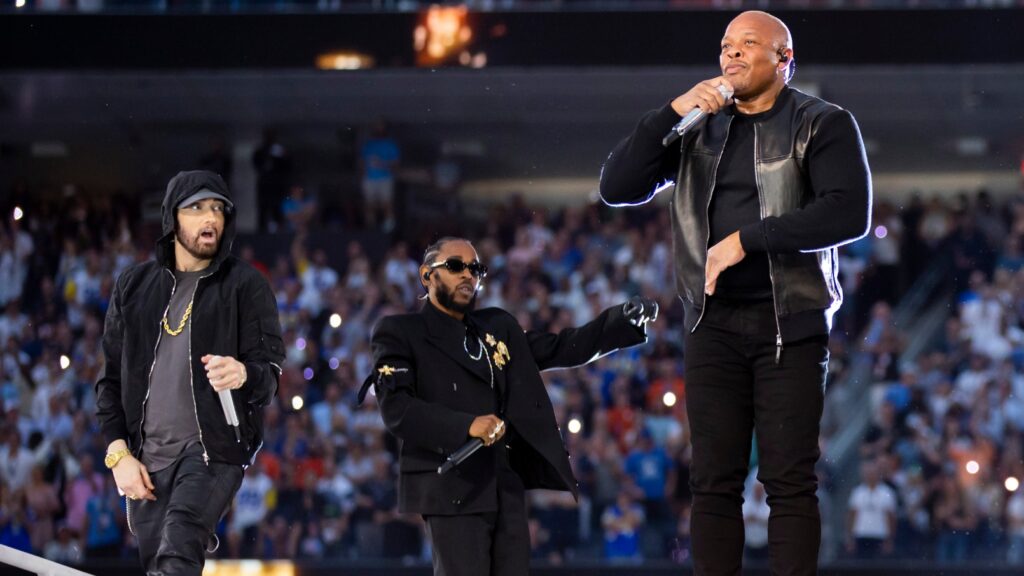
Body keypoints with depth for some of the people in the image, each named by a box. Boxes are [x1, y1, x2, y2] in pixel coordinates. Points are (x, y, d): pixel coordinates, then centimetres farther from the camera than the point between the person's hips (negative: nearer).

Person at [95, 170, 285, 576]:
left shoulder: (246, 285, 3)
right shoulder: (135, 285, 12)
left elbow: (270, 372, -4)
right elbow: (111, 378, 14)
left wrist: (244, 374, -28)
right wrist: (118, 452, 2)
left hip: (216, 449, -4)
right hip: (146, 457, 4)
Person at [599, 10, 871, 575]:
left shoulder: (823, 125, 1)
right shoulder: (698, 127, 13)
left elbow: (849, 212, -14)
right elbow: (616, 188, 5)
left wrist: (747, 238, -16)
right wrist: (670, 115, -8)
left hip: (791, 322, -4)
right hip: (714, 323, 4)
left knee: (789, 481, -5)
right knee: (714, 480, 1)